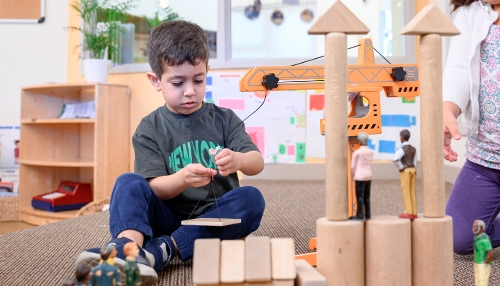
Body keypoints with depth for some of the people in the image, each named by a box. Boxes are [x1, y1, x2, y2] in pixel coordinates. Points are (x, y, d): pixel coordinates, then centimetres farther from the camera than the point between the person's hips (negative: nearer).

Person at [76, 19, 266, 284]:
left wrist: (237, 160, -30)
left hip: (215, 217, 1)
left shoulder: (224, 119, 5)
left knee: (252, 197, -27)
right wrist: (183, 178, -30)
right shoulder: (149, 129, 2)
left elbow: (257, 163, -6)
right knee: (129, 182, -20)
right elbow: (155, 189, -7)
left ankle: (164, 249, -32)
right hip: (170, 219, 0)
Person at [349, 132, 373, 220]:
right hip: (369, 177, 6)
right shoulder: (371, 152, 6)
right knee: (366, 197, 12)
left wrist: (355, 175, 11)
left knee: (359, 196, -2)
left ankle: (360, 215, -1)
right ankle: (367, 214, 15)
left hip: (360, 177, -6)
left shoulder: (357, 152, -13)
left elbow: (353, 166, -7)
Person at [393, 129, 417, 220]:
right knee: (412, 192, 8)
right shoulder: (413, 149, 10)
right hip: (413, 171, 7)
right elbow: (415, 162, 13)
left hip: (405, 172, -7)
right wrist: (411, 169, 13)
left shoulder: (401, 149, -15)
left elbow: (396, 160, -30)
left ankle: (408, 213, -2)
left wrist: (400, 168, -15)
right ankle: (414, 213, 10)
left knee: (406, 193, -2)